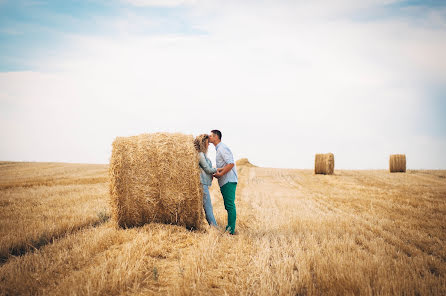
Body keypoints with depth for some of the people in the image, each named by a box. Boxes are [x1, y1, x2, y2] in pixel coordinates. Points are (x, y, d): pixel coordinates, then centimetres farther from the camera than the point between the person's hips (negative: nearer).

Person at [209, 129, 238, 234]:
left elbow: (231, 164, -21)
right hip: (225, 182, 10)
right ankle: (230, 227, 16)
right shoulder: (219, 149, 20)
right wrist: (217, 171, 7)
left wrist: (220, 174, -17)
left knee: (230, 205, -9)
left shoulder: (222, 148, -11)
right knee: (228, 205, 12)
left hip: (229, 181, -10)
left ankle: (231, 230, -9)